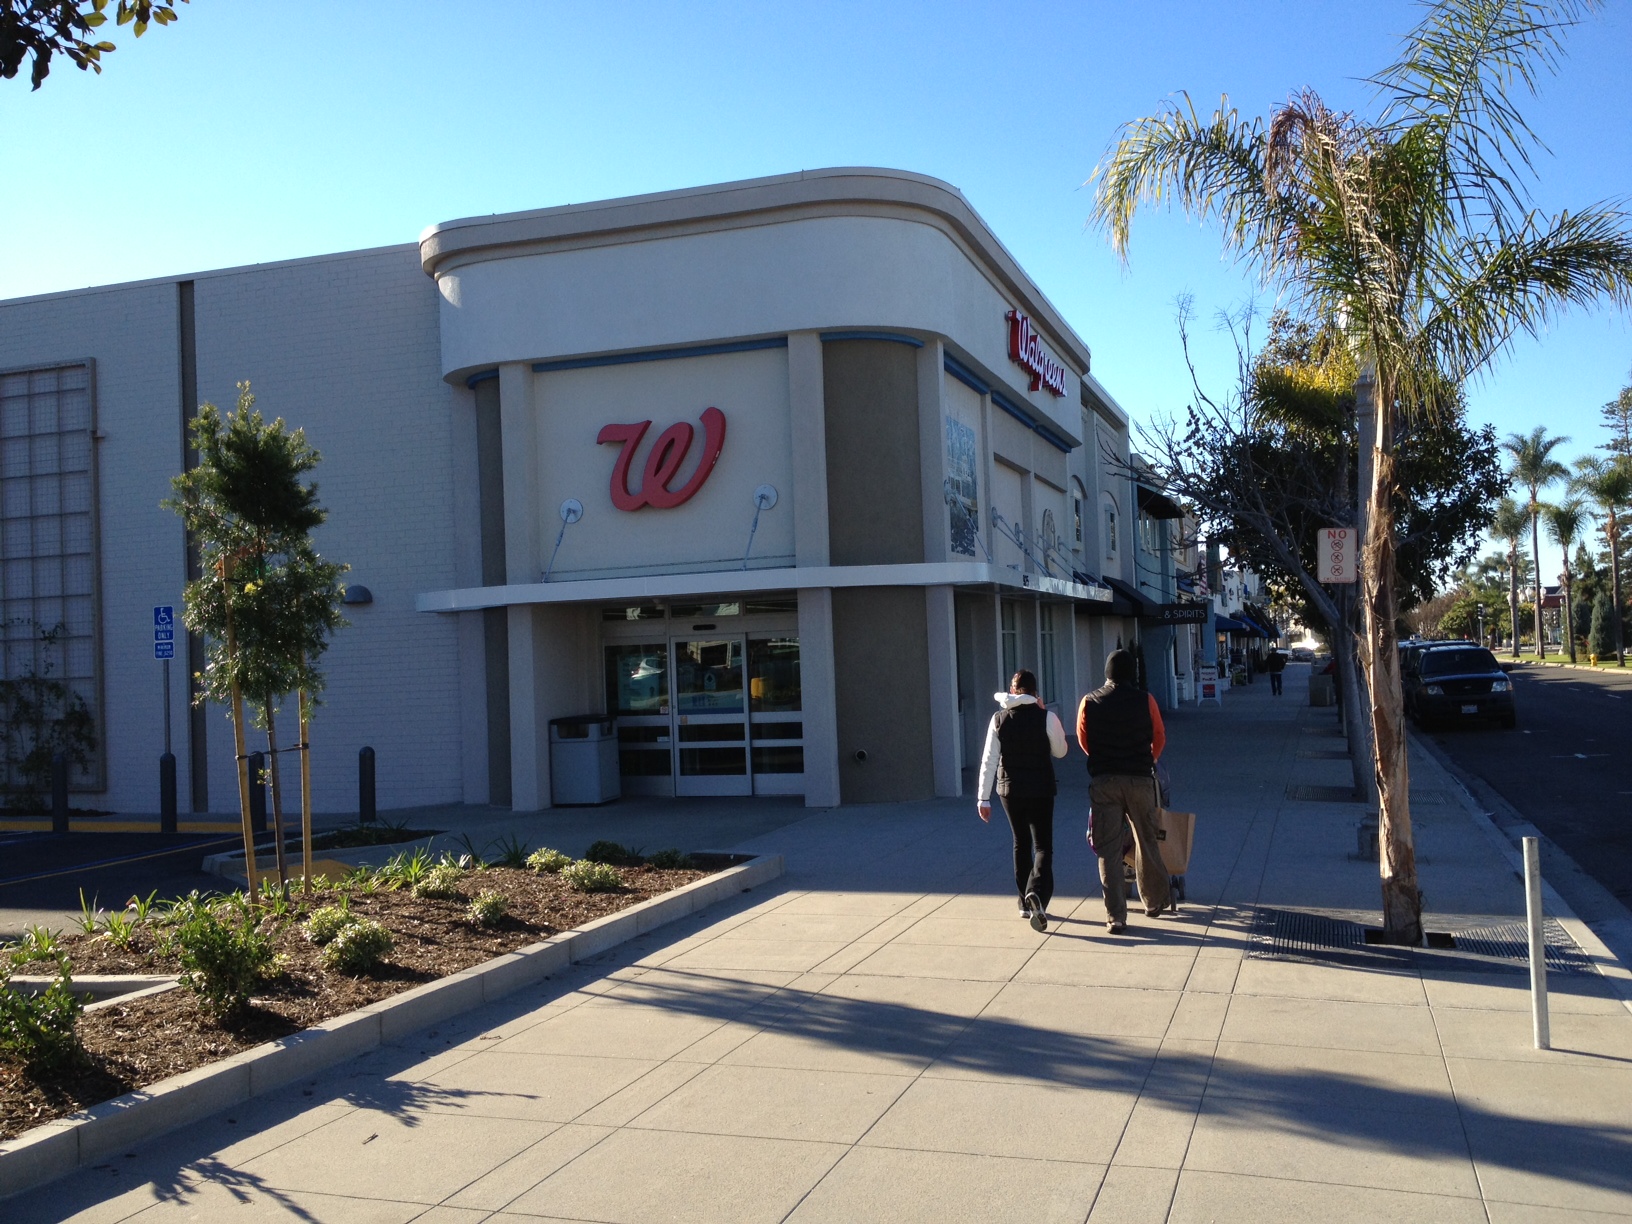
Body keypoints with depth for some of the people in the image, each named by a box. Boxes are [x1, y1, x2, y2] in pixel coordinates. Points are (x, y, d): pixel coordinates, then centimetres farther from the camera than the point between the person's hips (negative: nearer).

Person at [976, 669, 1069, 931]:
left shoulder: (999, 719, -3)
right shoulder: (1047, 717, -9)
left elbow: (989, 760, -4)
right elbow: (1060, 751, 4)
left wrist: (984, 798, 0)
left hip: (1009, 789, 3)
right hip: (1041, 789, -3)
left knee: (1021, 843, 19)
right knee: (1043, 846, 0)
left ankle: (1025, 903, 26)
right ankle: (1036, 893, -26)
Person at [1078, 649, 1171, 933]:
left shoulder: (1090, 702, -1)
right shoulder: (1145, 701, -3)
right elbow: (1159, 738, 7)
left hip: (1103, 781, 0)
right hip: (1140, 779, 0)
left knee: (1108, 850, 1)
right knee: (1147, 842, 18)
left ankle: (1115, 916, -3)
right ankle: (1154, 902, 31)